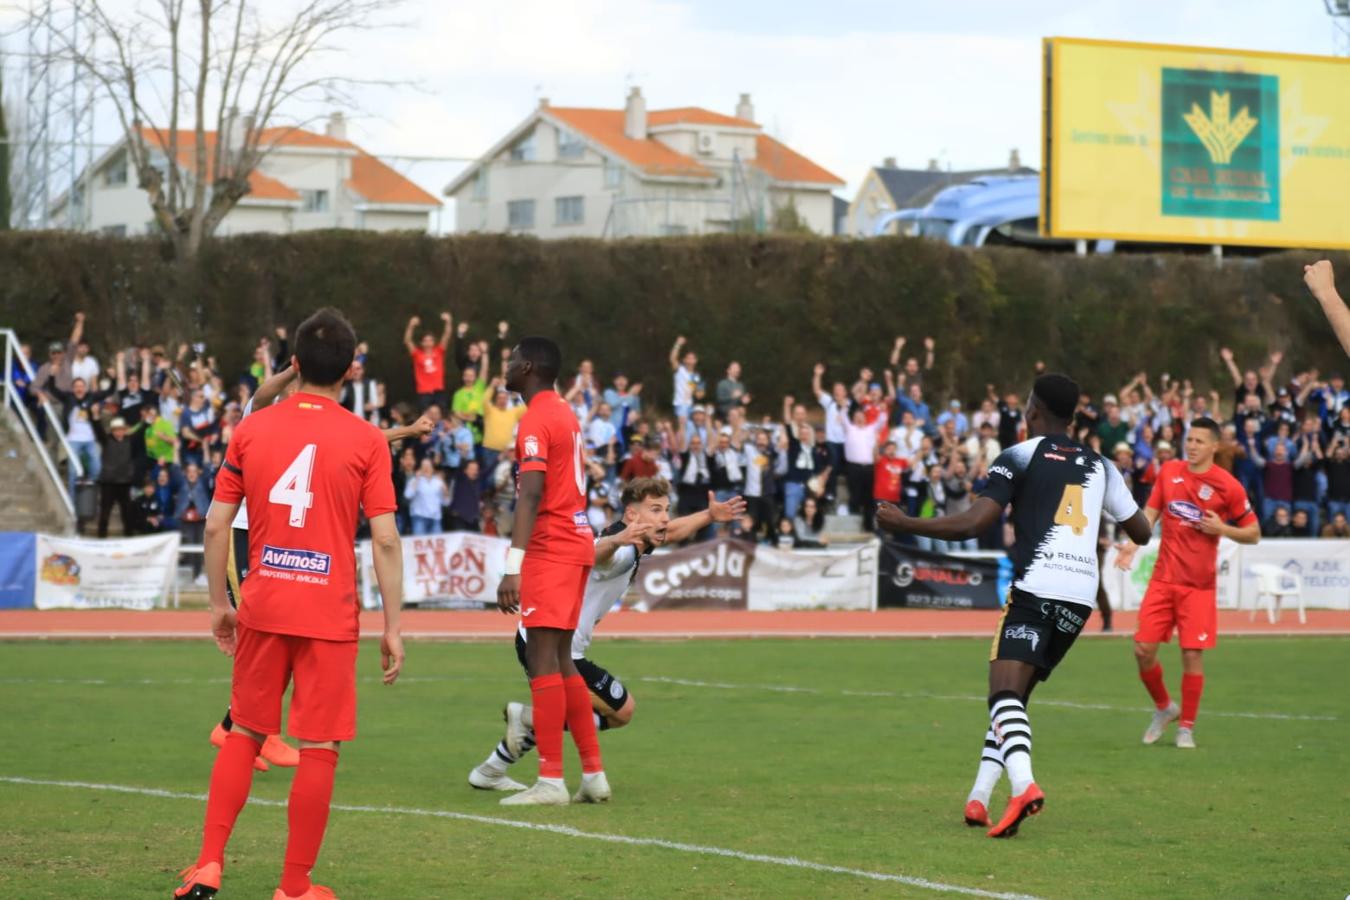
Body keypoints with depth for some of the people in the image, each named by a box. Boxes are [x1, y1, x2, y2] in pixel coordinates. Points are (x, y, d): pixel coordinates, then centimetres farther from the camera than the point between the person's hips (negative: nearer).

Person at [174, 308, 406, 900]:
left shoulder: (250, 430, 3)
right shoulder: (366, 441, -4)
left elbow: (216, 526, 4)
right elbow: (385, 541, -7)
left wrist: (219, 604, 15)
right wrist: (393, 627, -2)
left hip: (262, 608, 3)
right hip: (330, 616, -3)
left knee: (244, 734, 17)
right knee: (319, 749, 4)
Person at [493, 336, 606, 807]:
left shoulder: (536, 420, -13)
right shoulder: (564, 413, 16)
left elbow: (531, 493, -23)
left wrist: (514, 566, -28)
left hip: (551, 549, -10)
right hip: (576, 542, 10)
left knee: (542, 658, -10)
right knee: (560, 660, 14)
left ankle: (551, 781, -12)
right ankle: (593, 774, 14)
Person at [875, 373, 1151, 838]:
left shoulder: (1020, 457, 2)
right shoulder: (1100, 465, 18)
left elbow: (971, 525, -9)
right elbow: (1141, 531, 23)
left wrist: (903, 523, 0)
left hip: (1035, 589, -6)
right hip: (1081, 595, 6)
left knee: (1005, 695, -15)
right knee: (1016, 695, 17)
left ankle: (1023, 784, -41)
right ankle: (978, 798, 12)